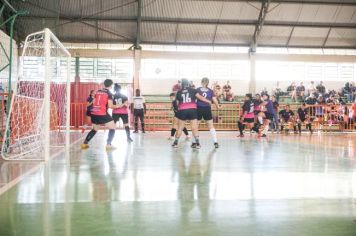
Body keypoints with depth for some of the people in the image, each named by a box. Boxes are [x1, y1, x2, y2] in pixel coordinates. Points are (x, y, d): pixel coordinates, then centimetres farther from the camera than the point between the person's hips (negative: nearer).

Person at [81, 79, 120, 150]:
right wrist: (119, 106, 4)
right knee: (112, 128, 4)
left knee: (94, 129, 25)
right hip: (102, 114, -6)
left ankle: (84, 144, 23)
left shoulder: (98, 92, 13)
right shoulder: (109, 93, -3)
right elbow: (110, 106, -10)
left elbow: (93, 103, 19)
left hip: (94, 113, 6)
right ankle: (108, 145, -9)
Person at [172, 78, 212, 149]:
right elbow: (200, 97, 0)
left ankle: (176, 142, 17)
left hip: (182, 110, 1)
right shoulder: (193, 90, 6)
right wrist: (208, 101, 8)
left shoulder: (179, 92, 10)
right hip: (192, 109, -1)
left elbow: (177, 103, 12)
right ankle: (197, 143, -6)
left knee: (180, 128, 11)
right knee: (194, 128, -1)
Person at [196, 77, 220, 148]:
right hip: (207, 109, 1)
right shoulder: (210, 91, 4)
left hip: (199, 109, -1)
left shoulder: (197, 90, 1)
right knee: (211, 126, 8)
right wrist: (217, 107, 16)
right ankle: (215, 142, 3)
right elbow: (215, 101, -1)